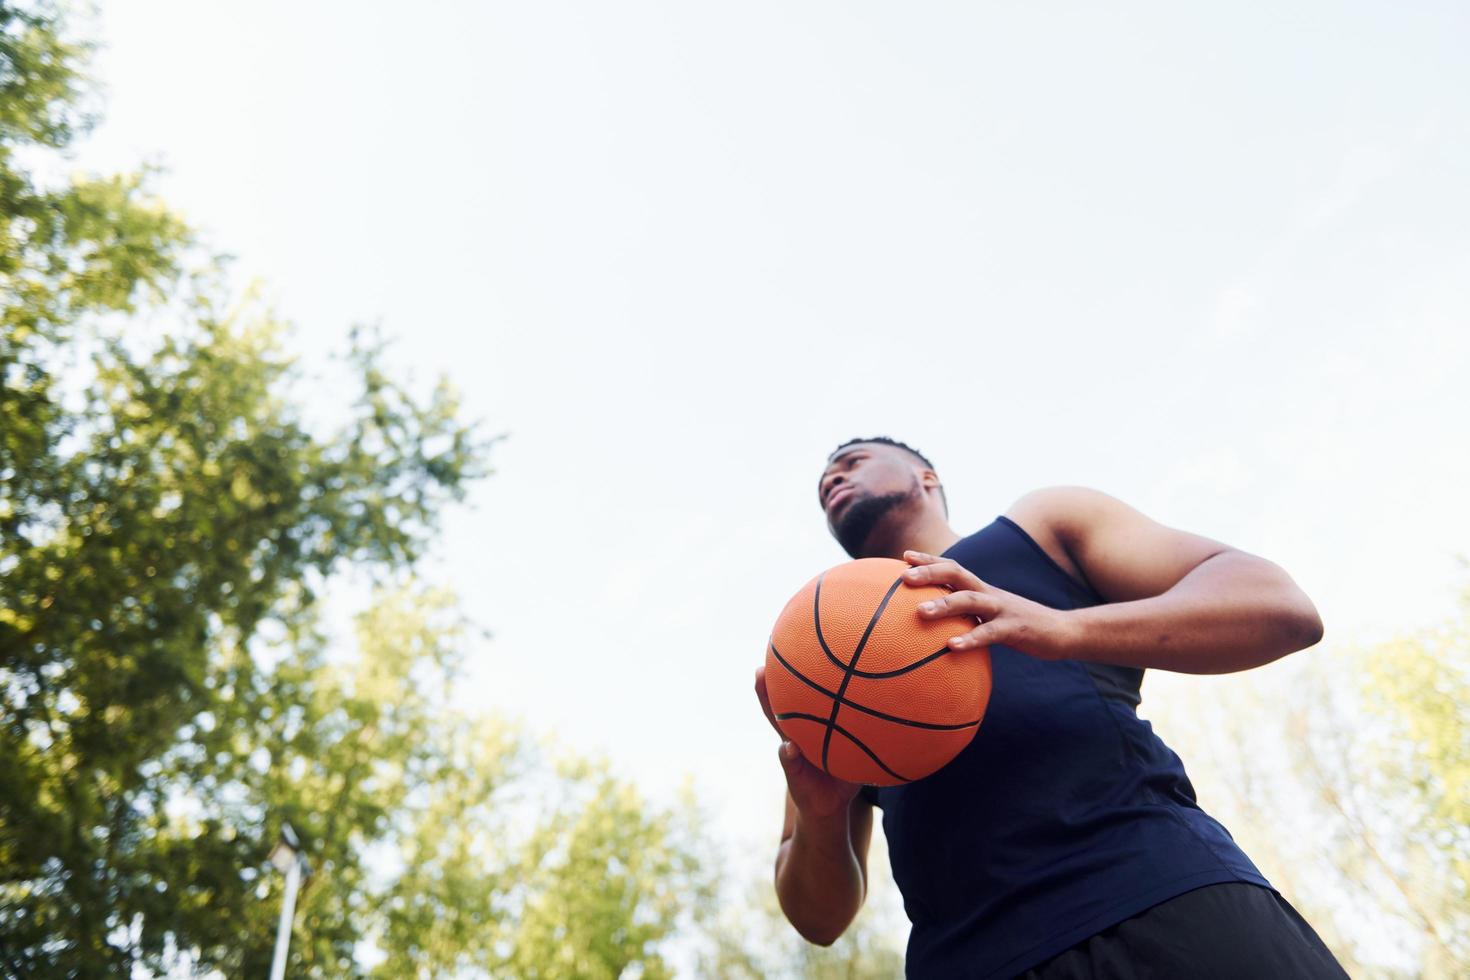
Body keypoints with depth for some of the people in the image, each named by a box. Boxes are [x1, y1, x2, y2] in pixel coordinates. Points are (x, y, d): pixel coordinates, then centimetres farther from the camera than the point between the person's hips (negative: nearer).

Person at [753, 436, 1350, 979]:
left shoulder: (1040, 524, 15)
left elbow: (1282, 606, 2)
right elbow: (821, 918, 18)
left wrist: (1065, 628, -15)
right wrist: (819, 816, -6)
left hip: (1162, 901, -1)